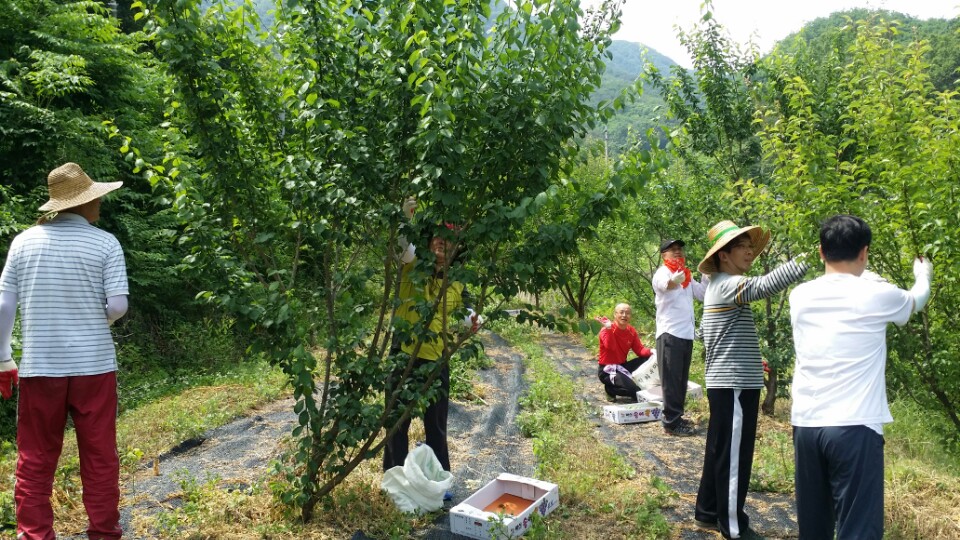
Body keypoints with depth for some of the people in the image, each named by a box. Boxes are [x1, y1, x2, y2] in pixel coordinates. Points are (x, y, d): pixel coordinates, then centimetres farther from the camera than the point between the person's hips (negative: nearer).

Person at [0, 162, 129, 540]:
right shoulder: (105, 243, -6)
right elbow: (118, 306, -10)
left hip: (39, 366, 2)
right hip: (93, 365, -2)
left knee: (35, 460, 12)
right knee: (99, 456, 9)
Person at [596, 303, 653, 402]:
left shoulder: (631, 331, 2)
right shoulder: (606, 330, -17)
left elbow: (639, 350, -2)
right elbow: (610, 346, -36)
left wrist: (651, 352, -22)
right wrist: (609, 328, -42)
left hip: (622, 366, 7)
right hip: (607, 370, -7)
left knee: (648, 358, -10)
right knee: (634, 390, -27)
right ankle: (610, 389, 2)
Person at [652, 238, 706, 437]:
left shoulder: (686, 276, 18)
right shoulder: (662, 273, -8)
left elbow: (703, 294, 22)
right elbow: (663, 283, -33)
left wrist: (707, 276, 8)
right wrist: (673, 281, -57)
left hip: (686, 334, 8)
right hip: (670, 334, -8)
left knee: (682, 379, 13)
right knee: (671, 380, -8)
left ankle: (675, 416, 22)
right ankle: (671, 422, -7)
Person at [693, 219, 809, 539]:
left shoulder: (719, 287, 17)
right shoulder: (727, 285, -16)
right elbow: (765, 285, -34)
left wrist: (750, 359, 26)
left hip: (725, 382, 10)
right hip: (734, 385, -10)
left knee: (719, 452, 16)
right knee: (734, 457, -2)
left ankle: (708, 513, 26)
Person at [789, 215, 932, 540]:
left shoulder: (801, 297, 6)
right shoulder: (876, 295, -4)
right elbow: (917, 300, 20)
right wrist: (923, 274, 42)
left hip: (805, 425, 5)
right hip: (854, 428, -5)